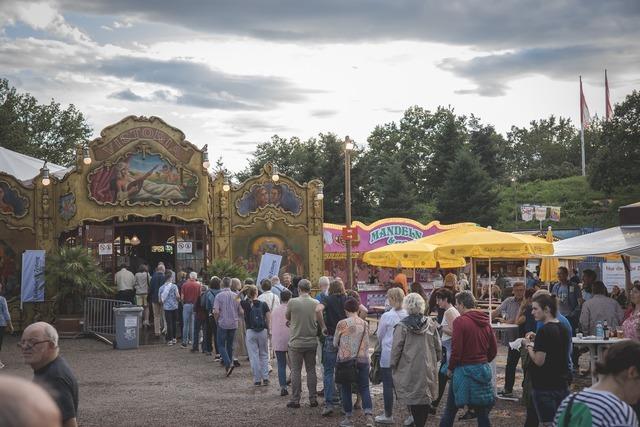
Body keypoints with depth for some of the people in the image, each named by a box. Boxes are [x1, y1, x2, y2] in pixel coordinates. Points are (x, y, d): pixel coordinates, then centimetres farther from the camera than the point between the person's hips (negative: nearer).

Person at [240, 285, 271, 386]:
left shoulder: (245, 304, -6)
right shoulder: (263, 304, -2)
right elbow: (268, 319, -2)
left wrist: (242, 291, 6)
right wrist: (269, 331, 6)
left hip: (250, 332, -1)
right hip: (263, 331, 1)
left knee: (254, 356, 4)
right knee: (264, 355, 12)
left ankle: (257, 380, 5)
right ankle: (265, 378, 7)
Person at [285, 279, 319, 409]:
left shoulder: (292, 302, -12)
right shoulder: (316, 303, -5)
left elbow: (287, 317, 5)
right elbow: (319, 321, 7)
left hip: (296, 342, -2)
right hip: (311, 342, 3)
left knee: (296, 371, 5)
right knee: (311, 370, 11)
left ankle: (295, 399, 7)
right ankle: (313, 399, 14)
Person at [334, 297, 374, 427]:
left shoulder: (342, 324, -9)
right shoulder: (364, 324, 0)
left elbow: (335, 343, 3)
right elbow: (367, 344, 10)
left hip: (345, 359, -2)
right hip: (362, 359, 2)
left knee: (346, 389, 9)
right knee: (364, 388, 7)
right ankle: (369, 415, -8)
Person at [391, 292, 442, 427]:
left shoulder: (402, 326, -11)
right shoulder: (431, 324, 1)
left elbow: (396, 349, -9)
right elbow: (438, 347, 7)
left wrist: (393, 365, 4)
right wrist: (435, 361, 21)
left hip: (409, 370, -3)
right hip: (427, 369, 3)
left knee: (412, 398, 4)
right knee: (425, 397, 11)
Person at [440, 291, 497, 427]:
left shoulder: (460, 321, -12)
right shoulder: (485, 322, 7)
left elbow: (456, 349, -15)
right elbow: (493, 350, 12)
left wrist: (450, 368, -2)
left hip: (464, 370, -6)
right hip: (484, 369, 6)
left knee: (450, 409, 5)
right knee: (482, 412, 9)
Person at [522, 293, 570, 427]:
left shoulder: (544, 331, -18)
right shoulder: (562, 328, 8)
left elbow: (539, 360, -19)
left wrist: (528, 345, -5)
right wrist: (537, 340, 12)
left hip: (545, 387, -8)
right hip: (562, 384, 8)